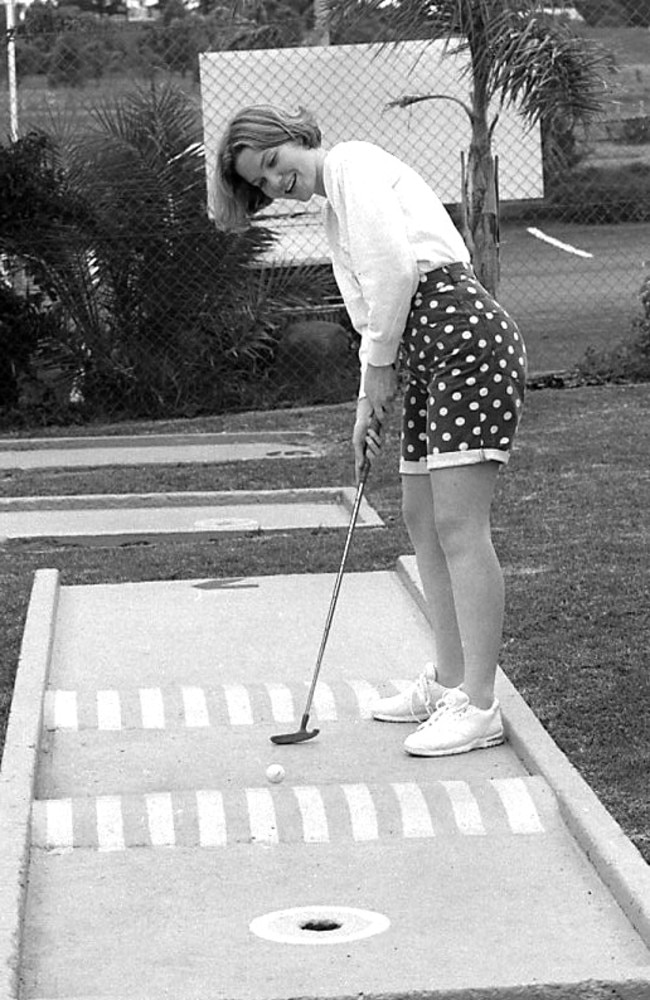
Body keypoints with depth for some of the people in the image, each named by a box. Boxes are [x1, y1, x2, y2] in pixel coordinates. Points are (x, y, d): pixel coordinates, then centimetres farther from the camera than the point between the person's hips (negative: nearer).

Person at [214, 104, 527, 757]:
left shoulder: (352, 164, -4)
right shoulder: (333, 210, 24)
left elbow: (395, 266, -14)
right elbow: (371, 310, 22)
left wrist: (380, 363, -4)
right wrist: (369, 398, 11)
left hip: (466, 336, -11)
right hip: (427, 359, 11)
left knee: (458, 525, -12)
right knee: (422, 519, 13)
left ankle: (478, 705, -11)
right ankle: (448, 680, 20)